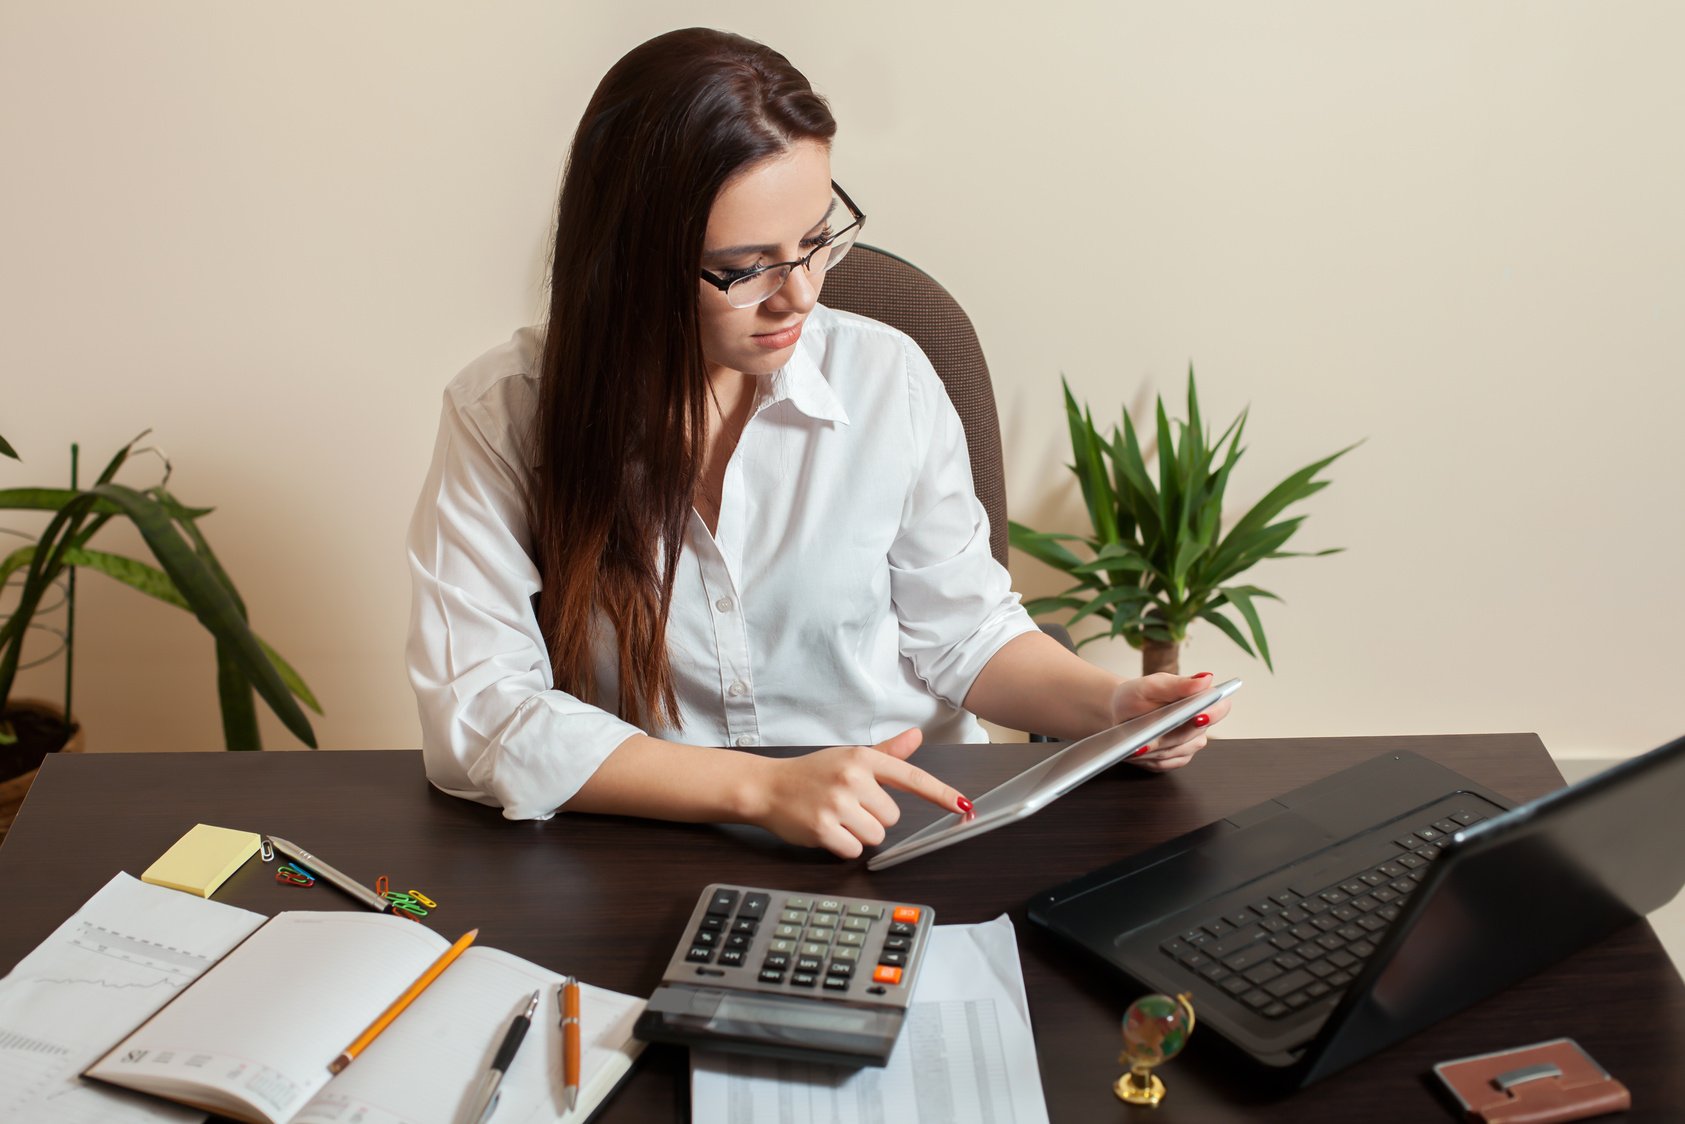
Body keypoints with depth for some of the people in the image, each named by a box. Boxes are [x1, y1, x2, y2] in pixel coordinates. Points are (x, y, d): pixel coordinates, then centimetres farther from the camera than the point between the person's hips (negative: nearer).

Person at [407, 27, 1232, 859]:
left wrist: (1110, 704, -11)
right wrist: (761, 787, -27)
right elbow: (473, 710, -18)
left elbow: (961, 631, 8)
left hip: (903, 832, 1)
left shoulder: (887, 378, -3)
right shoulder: (503, 414, -10)